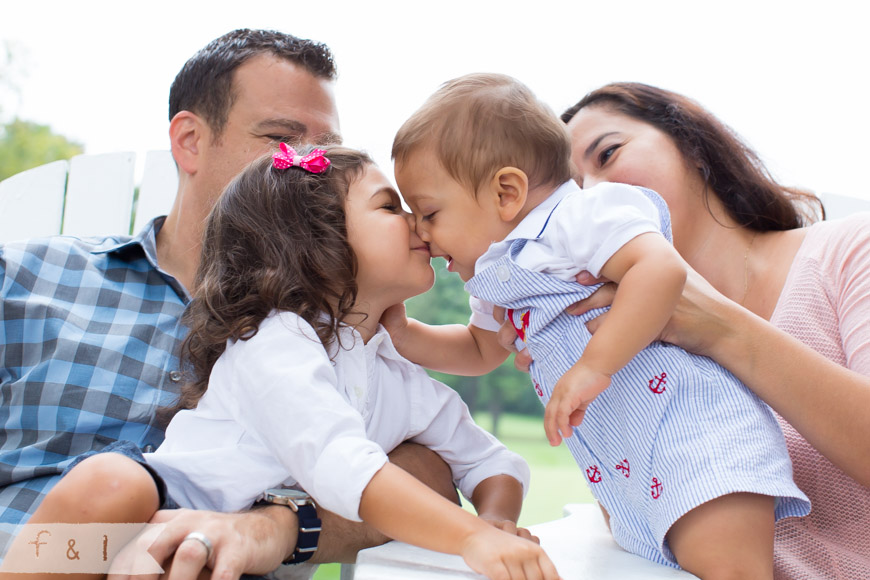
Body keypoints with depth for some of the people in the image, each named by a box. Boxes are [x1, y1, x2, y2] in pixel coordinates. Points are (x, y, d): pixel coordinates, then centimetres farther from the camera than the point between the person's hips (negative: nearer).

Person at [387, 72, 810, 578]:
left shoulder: (582, 215, -11)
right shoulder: (503, 280, 20)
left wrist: (593, 366, -30)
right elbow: (479, 350, 36)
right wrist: (398, 331, 23)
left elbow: (661, 268, -29)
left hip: (697, 431, -10)